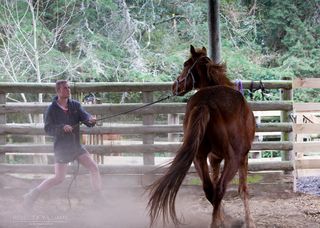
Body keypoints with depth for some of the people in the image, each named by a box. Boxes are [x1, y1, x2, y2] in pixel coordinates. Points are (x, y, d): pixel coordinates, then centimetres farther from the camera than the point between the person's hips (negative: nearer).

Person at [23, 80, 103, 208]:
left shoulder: (75, 105, 1)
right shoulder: (52, 109, -11)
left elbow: (84, 116, -11)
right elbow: (48, 129, -16)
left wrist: (91, 120, -35)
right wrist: (62, 127, -33)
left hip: (76, 146, 5)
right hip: (62, 148, -5)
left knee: (94, 169, -1)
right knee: (59, 178, -5)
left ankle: (98, 198, 13)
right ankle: (32, 195, 8)